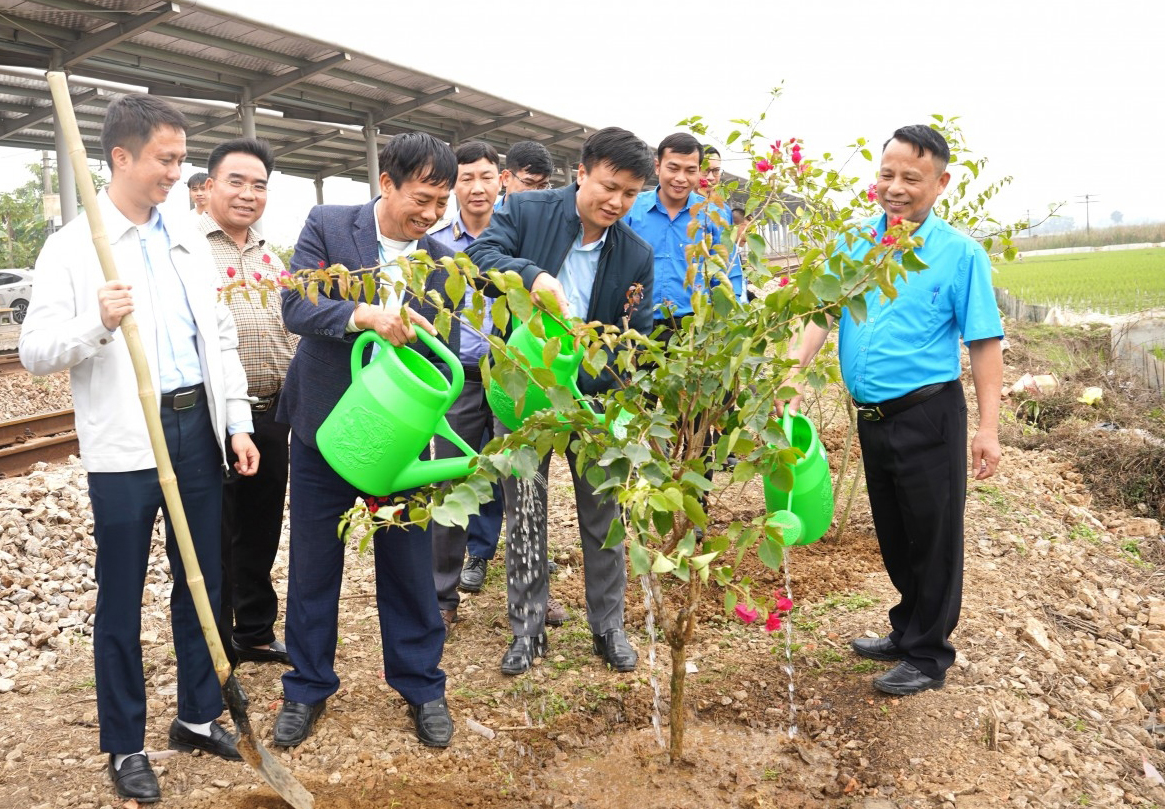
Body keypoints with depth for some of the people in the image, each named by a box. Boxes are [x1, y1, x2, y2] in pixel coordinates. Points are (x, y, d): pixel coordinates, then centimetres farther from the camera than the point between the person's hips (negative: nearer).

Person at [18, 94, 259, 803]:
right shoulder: (72, 247, -3)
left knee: (202, 582, 13)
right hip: (127, 441, -5)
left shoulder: (189, 240, 11)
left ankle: (199, 715, 31)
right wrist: (97, 324, -26)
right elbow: (36, 351, -7)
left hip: (198, 429, 5)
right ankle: (126, 746, 22)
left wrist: (238, 423, 6)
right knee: (122, 598, 6)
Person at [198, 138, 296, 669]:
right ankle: (216, 651, 22)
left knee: (261, 532, 17)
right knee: (214, 540, 6)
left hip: (269, 414, 6)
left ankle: (255, 632, 33)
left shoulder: (269, 256, 15)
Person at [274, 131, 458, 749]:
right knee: (312, 565, 12)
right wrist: (366, 314, -35)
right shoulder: (326, 225, -7)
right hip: (323, 426, 0)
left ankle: (421, 685, 28)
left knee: (409, 565, 9)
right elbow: (295, 307, -17)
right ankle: (307, 687, 31)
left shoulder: (444, 263, -3)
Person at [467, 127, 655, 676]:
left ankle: (608, 625, 28)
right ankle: (528, 629, 25)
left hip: (594, 397, 1)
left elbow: (637, 337, -4)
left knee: (602, 513, 10)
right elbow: (481, 254, -21)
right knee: (524, 513, 9)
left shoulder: (636, 256, -3)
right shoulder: (527, 212, -7)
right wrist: (533, 275, -40)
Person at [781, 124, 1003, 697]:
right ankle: (907, 631, 37)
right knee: (893, 536, 19)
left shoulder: (959, 253, -7)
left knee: (933, 539, 6)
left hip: (928, 417, -5)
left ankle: (928, 655, 22)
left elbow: (984, 344, -8)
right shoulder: (855, 244, 5)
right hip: (870, 415, 5)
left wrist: (988, 427, -13)